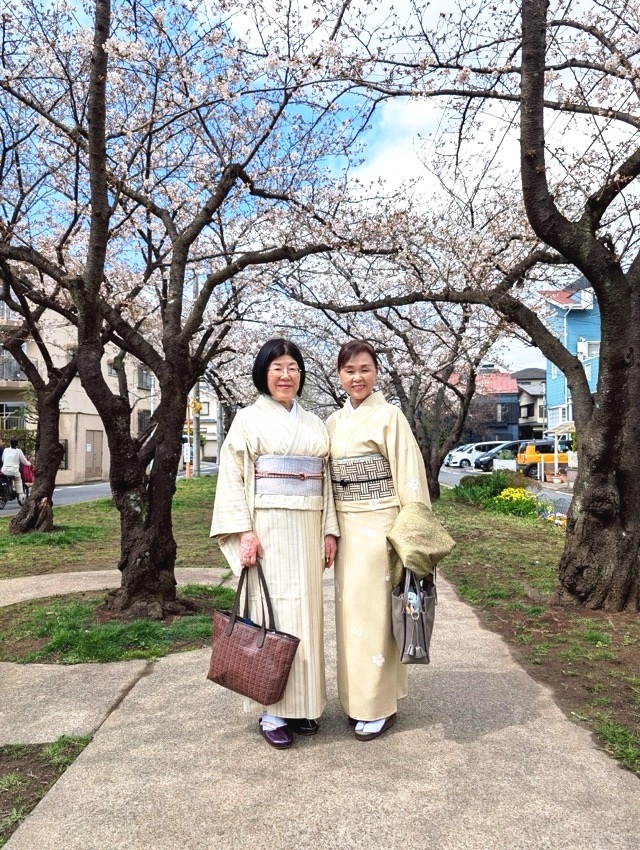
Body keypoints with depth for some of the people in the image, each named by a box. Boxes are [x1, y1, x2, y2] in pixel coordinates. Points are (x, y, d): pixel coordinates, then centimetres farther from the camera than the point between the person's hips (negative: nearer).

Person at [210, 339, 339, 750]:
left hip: (307, 529, 5)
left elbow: (326, 480, 13)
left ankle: (301, 702, 21)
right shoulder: (249, 419, 1)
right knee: (271, 610, -2)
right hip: (267, 527, -5)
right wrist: (244, 531, -14)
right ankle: (271, 709, 9)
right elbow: (233, 478, -5)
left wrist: (329, 529, 6)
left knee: (306, 609, 9)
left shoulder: (315, 424, 14)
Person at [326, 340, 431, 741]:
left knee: (374, 612, 1)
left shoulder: (389, 416, -8)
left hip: (379, 525, -6)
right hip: (347, 527, 6)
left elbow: (409, 477, -10)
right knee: (350, 611, 13)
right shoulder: (334, 422, 10)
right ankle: (358, 699, 28)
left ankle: (380, 705, 16)